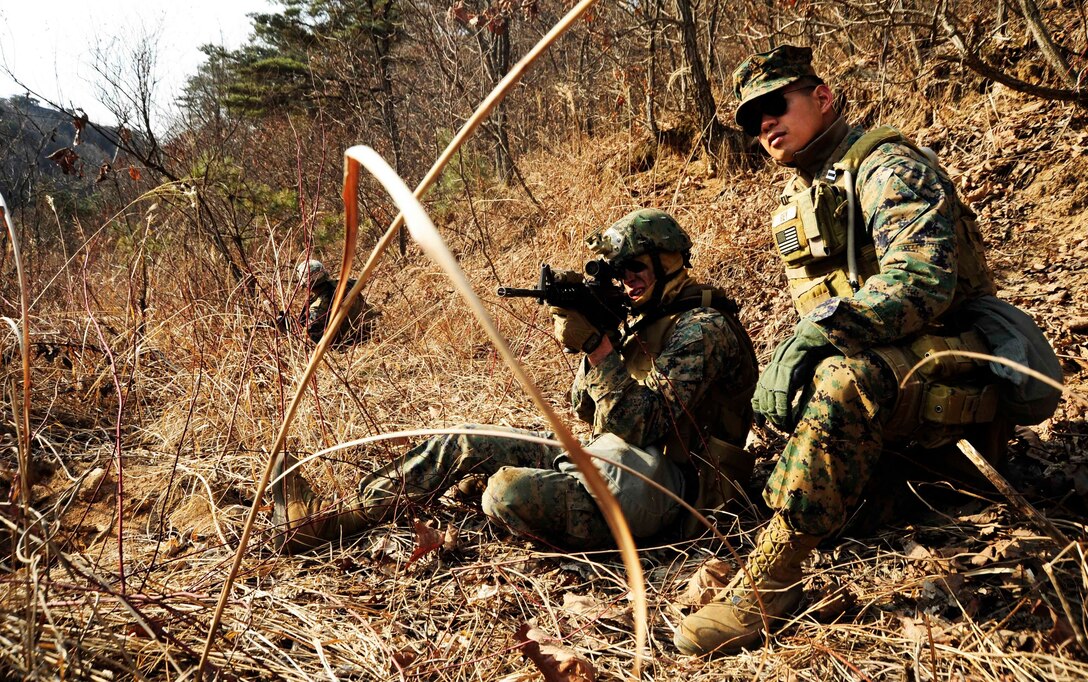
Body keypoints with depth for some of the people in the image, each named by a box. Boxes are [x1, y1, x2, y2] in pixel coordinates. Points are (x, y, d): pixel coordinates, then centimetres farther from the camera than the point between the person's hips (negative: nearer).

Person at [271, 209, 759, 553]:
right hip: (611, 462, 9)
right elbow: (587, 408, 12)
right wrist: (590, 332, -4)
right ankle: (326, 520, 9)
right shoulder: (650, 317, 17)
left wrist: (598, 347, -24)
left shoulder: (702, 327, -12)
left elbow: (649, 427, -22)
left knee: (510, 495, -35)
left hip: (662, 478, -9)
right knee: (464, 444, 5)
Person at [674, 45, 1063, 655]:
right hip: (873, 366, 10)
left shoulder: (887, 165, -8)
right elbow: (819, 313, 21)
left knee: (843, 377, -37)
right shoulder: (798, 202, 17)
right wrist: (794, 356, 0)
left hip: (955, 364, -9)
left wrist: (826, 330, -34)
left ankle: (771, 582, -32)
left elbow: (924, 279, -25)